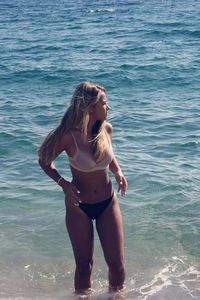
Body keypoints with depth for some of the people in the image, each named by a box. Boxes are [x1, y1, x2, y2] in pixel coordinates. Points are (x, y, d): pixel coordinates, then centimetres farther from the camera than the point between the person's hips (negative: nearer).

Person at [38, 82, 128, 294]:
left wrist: (118, 171, -5)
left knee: (116, 263, 6)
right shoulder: (69, 136, -20)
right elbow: (44, 161, -5)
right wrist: (63, 183, -19)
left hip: (108, 204, 3)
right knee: (84, 264, 8)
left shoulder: (106, 129, -8)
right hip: (79, 206, -3)